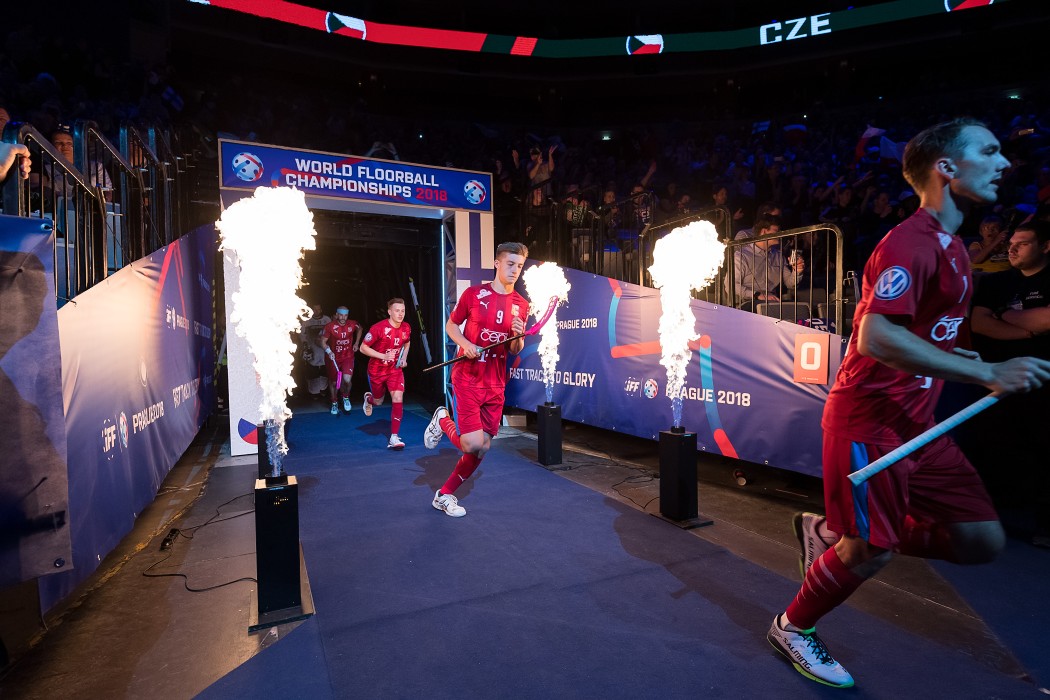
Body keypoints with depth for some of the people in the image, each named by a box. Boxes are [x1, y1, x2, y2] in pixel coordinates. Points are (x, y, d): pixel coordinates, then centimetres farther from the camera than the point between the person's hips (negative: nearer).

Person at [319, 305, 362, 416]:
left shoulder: (352, 324, -9)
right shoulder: (330, 326, -17)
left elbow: (360, 329, 15)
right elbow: (323, 342, -12)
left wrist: (357, 343, 11)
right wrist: (328, 351, -29)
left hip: (348, 357, 0)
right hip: (333, 358, 0)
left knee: (347, 380, -18)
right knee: (333, 382, 12)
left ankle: (346, 397, 15)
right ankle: (334, 403, 38)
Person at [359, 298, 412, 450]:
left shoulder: (406, 328, -9)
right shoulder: (379, 328, -23)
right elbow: (363, 348, -17)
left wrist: (404, 358, -2)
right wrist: (384, 356, -27)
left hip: (395, 369, 2)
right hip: (377, 370, -2)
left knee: (398, 398, -16)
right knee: (378, 401, 17)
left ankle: (394, 438, -10)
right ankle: (369, 398, 58)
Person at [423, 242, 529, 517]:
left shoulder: (521, 305, 5)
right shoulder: (473, 293, -4)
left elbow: (515, 350, 11)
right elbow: (451, 325, 6)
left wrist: (518, 336, -12)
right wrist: (465, 343, -14)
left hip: (496, 385, 5)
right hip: (467, 379, -4)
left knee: (482, 449, 6)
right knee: (472, 444, -14)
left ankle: (444, 496, 26)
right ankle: (443, 421, 18)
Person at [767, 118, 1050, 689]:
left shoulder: (951, 247, 15)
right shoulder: (910, 243, -16)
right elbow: (876, 338, -29)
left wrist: (958, 358, 15)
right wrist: (987, 373, -25)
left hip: (915, 422, 9)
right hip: (868, 420, -9)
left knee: (982, 540, 9)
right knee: (871, 551, -1)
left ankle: (831, 534, 22)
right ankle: (792, 628, 24)